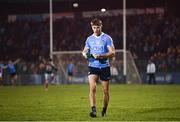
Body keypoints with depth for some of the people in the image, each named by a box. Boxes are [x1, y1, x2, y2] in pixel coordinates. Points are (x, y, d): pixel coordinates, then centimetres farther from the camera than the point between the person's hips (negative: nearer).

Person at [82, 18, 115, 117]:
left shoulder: (107, 38, -2)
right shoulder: (89, 39, 9)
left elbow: (112, 53, -8)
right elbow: (85, 50, 22)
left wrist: (101, 56, -23)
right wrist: (85, 54, -3)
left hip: (105, 67, -1)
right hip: (93, 66, 1)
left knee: (105, 90, 6)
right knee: (92, 88, -20)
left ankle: (104, 110, 26)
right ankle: (93, 110, -25)